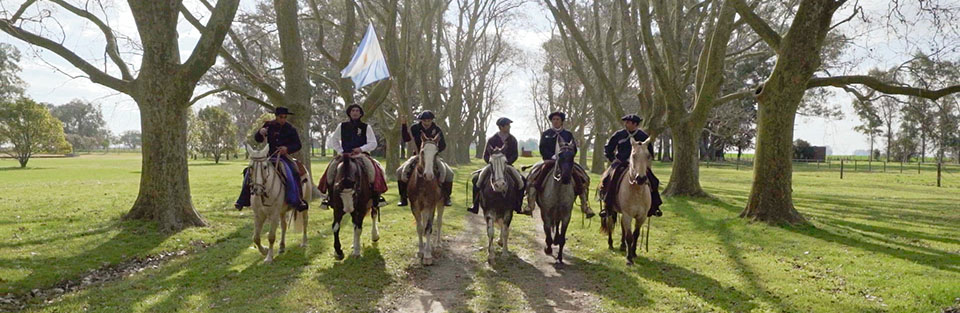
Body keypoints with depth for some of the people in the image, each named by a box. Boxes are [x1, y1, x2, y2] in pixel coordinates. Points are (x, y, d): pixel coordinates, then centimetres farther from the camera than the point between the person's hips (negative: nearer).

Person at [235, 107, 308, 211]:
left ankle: (296, 201, -28)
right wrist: (260, 132, -13)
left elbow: (298, 145, 0)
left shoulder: (291, 129, -1)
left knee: (293, 174, -31)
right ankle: (243, 200, -1)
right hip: (269, 157, 3)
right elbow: (258, 139, 10)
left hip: (283, 157, -3)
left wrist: (287, 148, -19)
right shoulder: (268, 125, 5)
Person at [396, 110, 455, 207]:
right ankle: (403, 198, -6)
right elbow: (405, 139, -6)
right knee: (400, 171, -18)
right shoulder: (415, 128, -1)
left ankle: (446, 198, -2)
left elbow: (443, 145, -1)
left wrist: (436, 150, -21)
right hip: (418, 155, 0)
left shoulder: (437, 130, -3)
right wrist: (403, 125, -16)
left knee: (449, 173, -19)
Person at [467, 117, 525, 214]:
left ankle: (518, 207, -7)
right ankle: (475, 207, -11)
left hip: (507, 165, 1)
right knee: (476, 178, -20)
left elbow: (515, 155, 1)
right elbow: (485, 156, 1)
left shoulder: (512, 139, 3)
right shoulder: (491, 140, -2)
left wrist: (507, 161, -15)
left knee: (522, 180, -19)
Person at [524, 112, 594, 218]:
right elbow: (542, 149, 2)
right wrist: (552, 156, -14)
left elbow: (574, 149, 10)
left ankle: (585, 206, -8)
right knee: (534, 174, -27)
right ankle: (530, 204, -20)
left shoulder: (568, 134, 14)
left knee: (583, 178, -18)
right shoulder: (546, 134, 11)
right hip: (549, 161, -1)